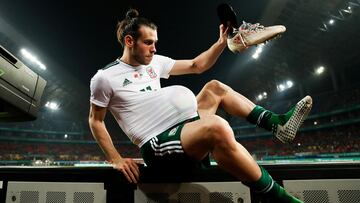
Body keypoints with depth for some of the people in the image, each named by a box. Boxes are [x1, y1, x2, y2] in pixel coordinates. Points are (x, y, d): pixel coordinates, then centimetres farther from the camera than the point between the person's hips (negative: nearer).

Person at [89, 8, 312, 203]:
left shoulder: (154, 62, 12)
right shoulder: (105, 78, -4)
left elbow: (197, 65, 15)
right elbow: (95, 120, 4)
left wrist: (222, 42, 4)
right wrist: (116, 160, -3)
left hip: (183, 129, 8)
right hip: (157, 147, -8)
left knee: (215, 87, 11)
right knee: (217, 127, -36)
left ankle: (279, 124, 8)